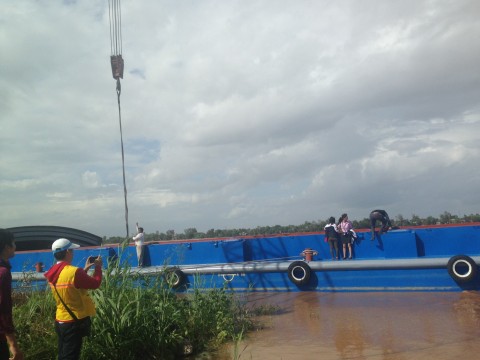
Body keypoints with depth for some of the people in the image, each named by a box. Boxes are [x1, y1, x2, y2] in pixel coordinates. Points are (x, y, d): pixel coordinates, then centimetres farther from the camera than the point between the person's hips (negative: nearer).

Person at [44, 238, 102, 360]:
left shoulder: (53, 273, 2)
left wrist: (85, 269, 15)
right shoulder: (73, 272, -24)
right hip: (74, 323, -8)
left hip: (60, 321, 8)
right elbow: (95, 283, -12)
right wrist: (98, 267, 2)